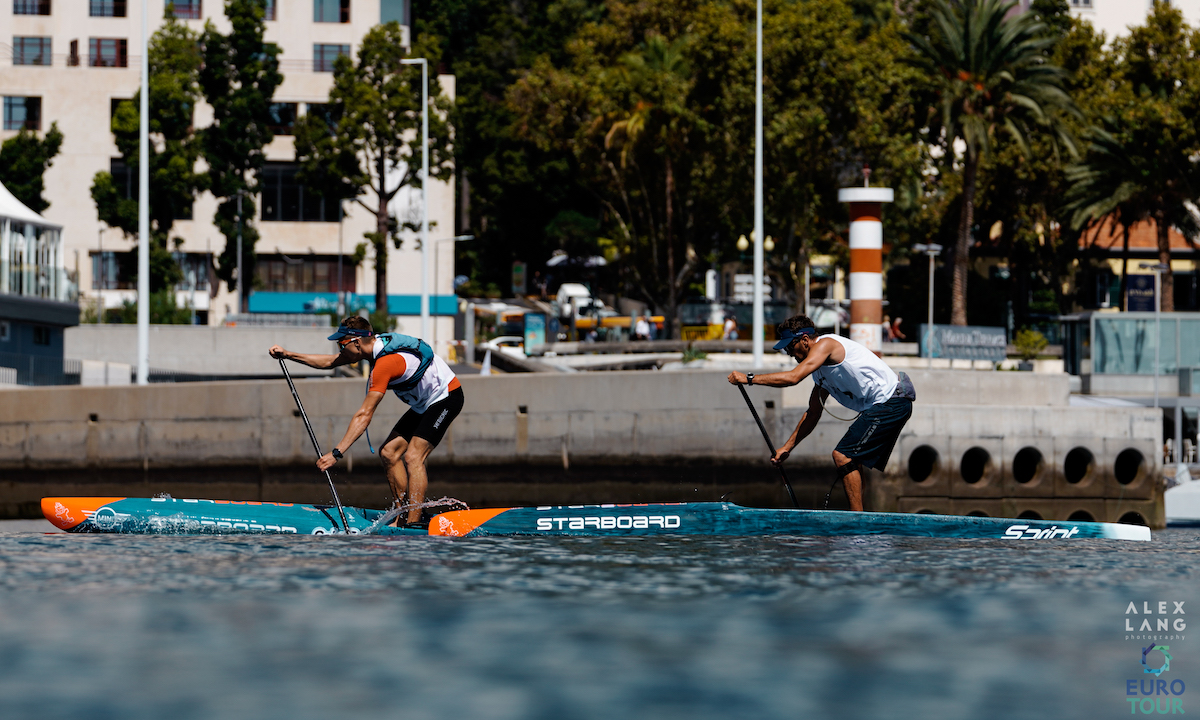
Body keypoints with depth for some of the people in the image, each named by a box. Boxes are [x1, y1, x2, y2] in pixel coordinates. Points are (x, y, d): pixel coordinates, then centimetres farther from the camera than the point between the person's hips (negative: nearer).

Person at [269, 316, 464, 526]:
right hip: (424, 404, 10)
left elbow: (364, 415, -33)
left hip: (446, 398, -10)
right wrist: (288, 355, 7)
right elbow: (329, 362, 11)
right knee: (389, 452, 4)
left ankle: (414, 523, -21)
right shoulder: (375, 344, -2)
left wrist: (337, 452, -33)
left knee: (413, 457, -20)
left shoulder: (385, 363, -30)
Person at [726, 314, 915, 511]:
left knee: (843, 456, -12)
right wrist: (787, 447, 22)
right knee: (851, 462, 13)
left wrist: (749, 378, -15)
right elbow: (813, 413, 25)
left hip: (890, 402, -10)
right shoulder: (821, 370, 19)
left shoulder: (825, 344, -11)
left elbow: (792, 377, -22)